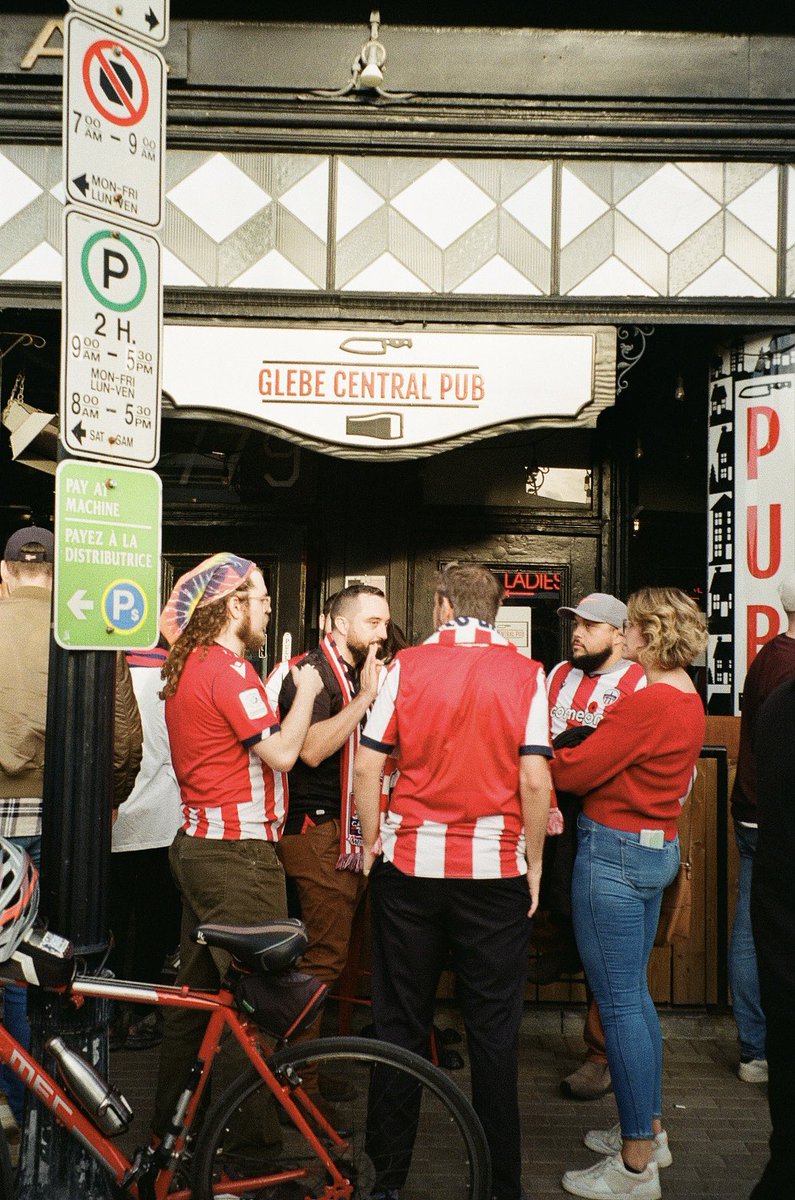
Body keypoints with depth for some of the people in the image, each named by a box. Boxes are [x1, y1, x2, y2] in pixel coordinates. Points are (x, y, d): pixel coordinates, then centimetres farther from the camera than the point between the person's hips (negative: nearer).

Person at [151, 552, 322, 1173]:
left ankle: (172, 1121, 31)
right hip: (238, 851, -10)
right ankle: (257, 1144, 7)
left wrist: (278, 680, 18)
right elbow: (281, 751, -20)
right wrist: (305, 691, -8)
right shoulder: (229, 668, -17)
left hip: (197, 843, 10)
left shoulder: (187, 664, 13)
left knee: (197, 990, 19)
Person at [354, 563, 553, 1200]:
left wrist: (372, 843, 9)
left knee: (401, 1024, 12)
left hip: (410, 863, 1)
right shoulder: (524, 673, -3)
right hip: (496, 869, 0)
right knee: (494, 1029, 10)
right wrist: (533, 862, 2)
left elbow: (368, 766, -4)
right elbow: (536, 779, -9)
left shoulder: (407, 665, -2)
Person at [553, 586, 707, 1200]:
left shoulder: (649, 703, -21)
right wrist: (579, 745, 4)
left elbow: (574, 772, -19)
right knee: (635, 994, 20)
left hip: (616, 851, -10)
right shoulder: (688, 698, 9)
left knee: (620, 1004, -1)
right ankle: (650, 1129, 33)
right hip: (658, 846, 10)